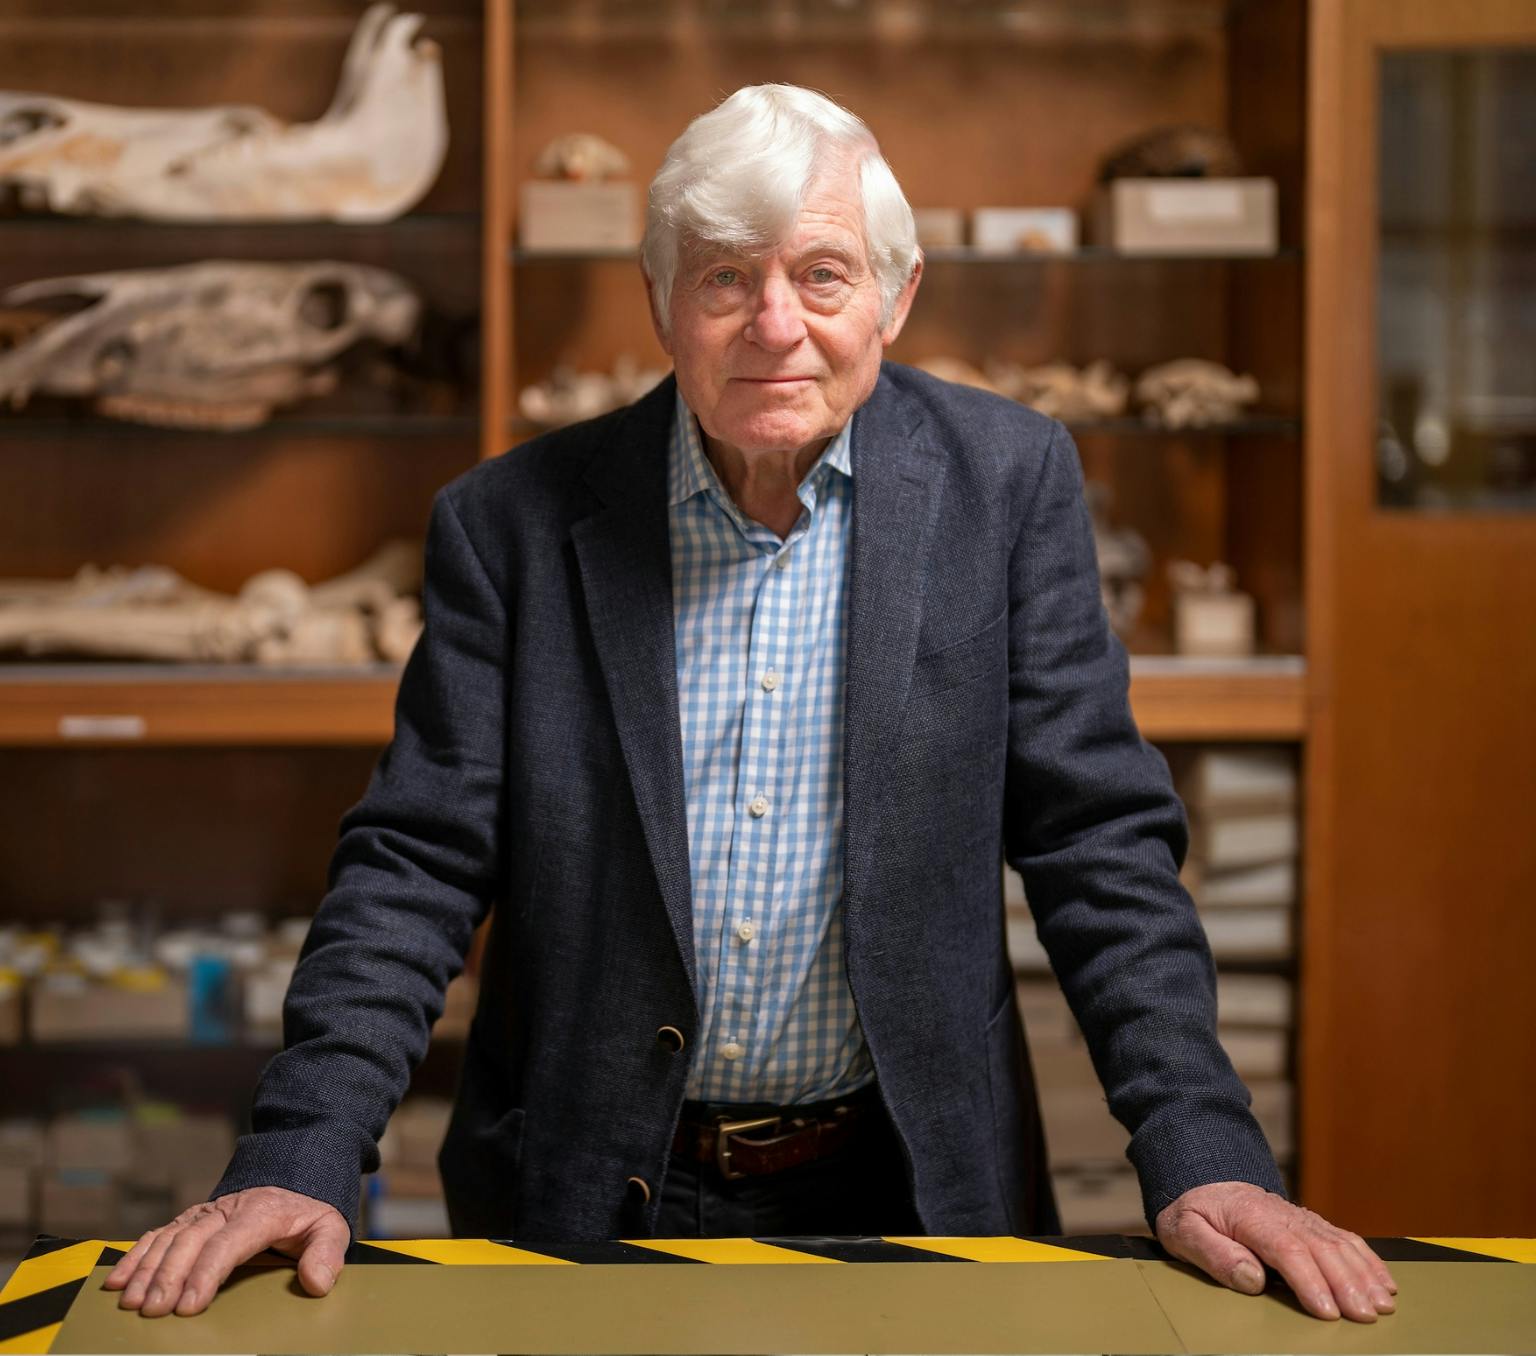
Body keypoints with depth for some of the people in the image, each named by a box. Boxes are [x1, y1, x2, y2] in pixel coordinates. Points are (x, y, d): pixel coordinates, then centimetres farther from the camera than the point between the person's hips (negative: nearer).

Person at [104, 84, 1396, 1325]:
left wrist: (1203, 1158, -14)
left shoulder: (1006, 481, -4)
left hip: (911, 1193, 1)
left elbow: (1099, 843, -5)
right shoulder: (512, 522, -5)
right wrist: (300, 1162, -18)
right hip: (585, 1201, 0)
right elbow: (418, 862, -6)